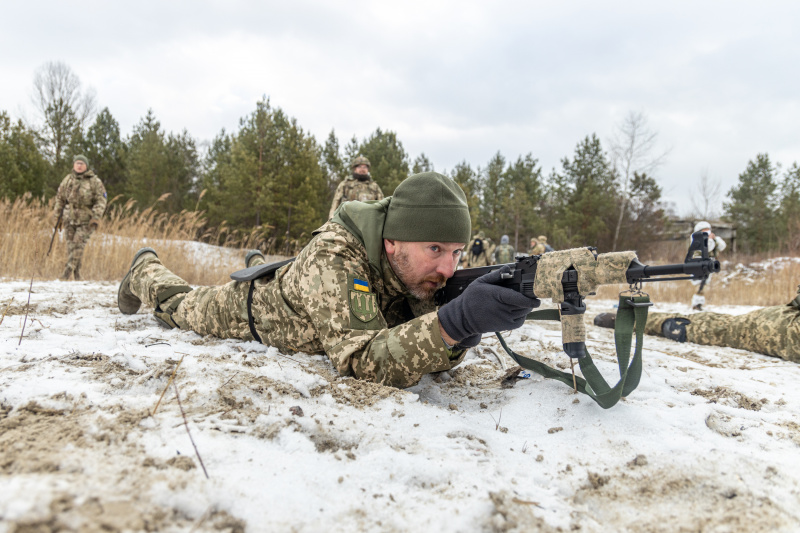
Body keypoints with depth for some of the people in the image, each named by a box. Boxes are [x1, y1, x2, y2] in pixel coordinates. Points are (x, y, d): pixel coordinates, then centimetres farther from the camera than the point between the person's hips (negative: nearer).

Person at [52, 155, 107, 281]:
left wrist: (96, 217, -14)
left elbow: (101, 200, -5)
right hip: (70, 218, 4)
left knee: (79, 245, -11)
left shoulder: (94, 181, -1)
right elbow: (60, 198, 17)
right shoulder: (67, 179, 11)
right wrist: (56, 215, 14)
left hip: (86, 220, -4)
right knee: (70, 245, 4)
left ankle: (68, 271, -7)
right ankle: (76, 275, 12)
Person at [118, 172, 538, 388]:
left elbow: (433, 356, -28)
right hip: (247, 310, -3)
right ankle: (145, 270, 55)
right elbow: (359, 361, -55)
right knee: (178, 303, 27)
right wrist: (456, 319, -67)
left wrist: (466, 324, -51)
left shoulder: (420, 265, -29)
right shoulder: (331, 262, -47)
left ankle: (258, 262, 66)